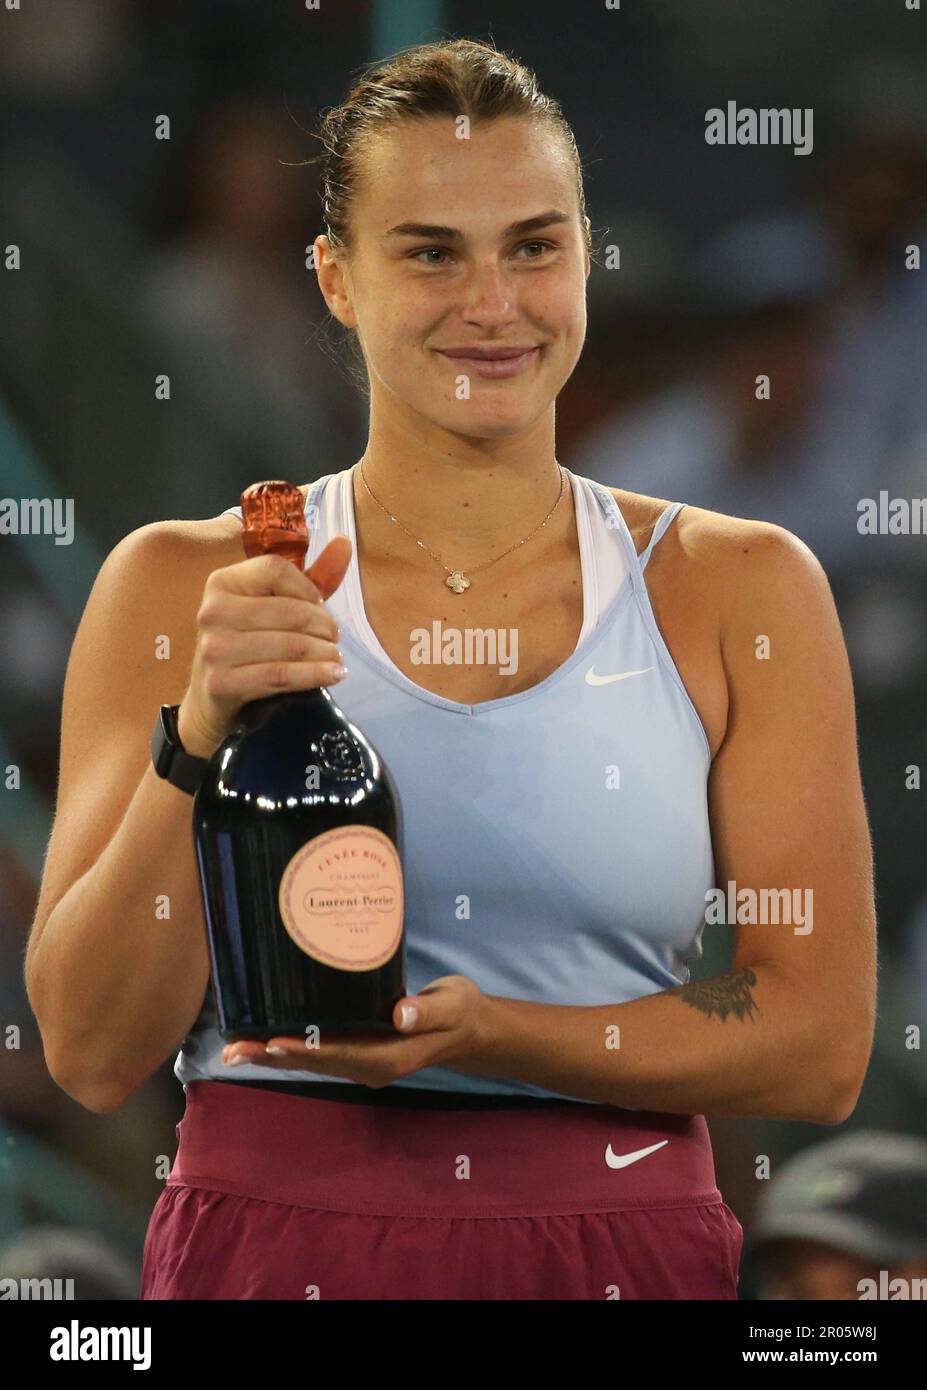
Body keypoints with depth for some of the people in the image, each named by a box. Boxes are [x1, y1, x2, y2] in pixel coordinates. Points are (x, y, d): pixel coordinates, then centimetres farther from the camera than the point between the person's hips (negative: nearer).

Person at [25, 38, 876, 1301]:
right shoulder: (184, 588, 0)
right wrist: (202, 735, -18)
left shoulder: (740, 591, 1)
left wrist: (489, 1036, -16)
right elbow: (92, 1055, -5)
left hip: (622, 1251, 1)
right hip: (274, 1245, 0)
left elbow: (821, 1047, -3)